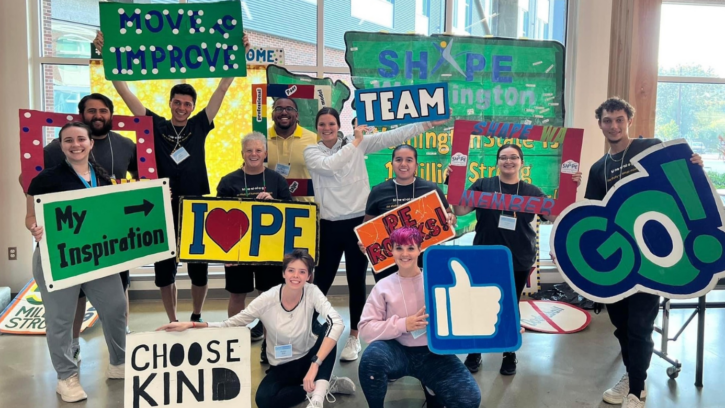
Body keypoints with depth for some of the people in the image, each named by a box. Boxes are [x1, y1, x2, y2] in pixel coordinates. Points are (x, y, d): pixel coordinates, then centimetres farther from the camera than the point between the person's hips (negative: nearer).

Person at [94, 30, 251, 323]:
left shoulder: (199, 126, 2)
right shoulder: (156, 126, 2)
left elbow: (223, 89, -1)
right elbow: (124, 91, 0)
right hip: (163, 211, 0)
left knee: (199, 269, 10)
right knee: (164, 270, 10)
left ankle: (196, 318, 32)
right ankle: (173, 322, 27)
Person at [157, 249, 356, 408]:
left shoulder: (312, 292, -21)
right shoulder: (268, 300, -20)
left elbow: (336, 323, -36)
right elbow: (230, 324, -14)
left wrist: (315, 365, -44)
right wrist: (191, 325, -28)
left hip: (308, 357, 0)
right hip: (282, 365, 0)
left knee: (328, 339, -32)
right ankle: (325, 385, -14)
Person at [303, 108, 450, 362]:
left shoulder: (358, 143, 2)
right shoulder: (311, 152, 2)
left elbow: (392, 137, -3)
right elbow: (329, 165, -19)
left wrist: (427, 124, -8)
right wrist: (355, 141, -13)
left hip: (359, 222, 0)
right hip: (330, 225, 0)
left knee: (357, 281, 9)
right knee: (323, 280, 8)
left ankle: (354, 337, 23)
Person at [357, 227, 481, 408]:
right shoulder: (383, 286, 1)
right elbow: (366, 329, -5)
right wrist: (403, 324, -17)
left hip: (433, 353, 1)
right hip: (398, 351, 0)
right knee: (372, 355, -35)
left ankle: (432, 390, 16)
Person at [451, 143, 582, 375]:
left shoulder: (532, 191, 5)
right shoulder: (483, 186, -1)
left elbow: (556, 215, -2)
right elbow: (459, 210, -10)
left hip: (519, 261, 1)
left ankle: (510, 355, 30)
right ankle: (474, 353, 26)